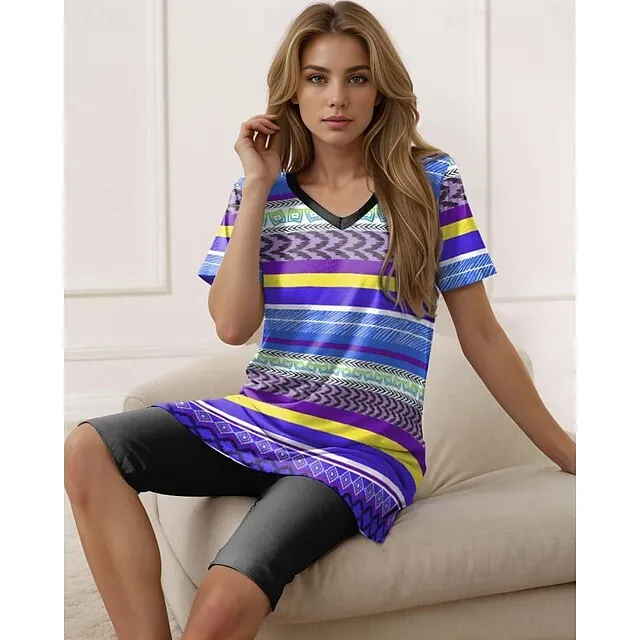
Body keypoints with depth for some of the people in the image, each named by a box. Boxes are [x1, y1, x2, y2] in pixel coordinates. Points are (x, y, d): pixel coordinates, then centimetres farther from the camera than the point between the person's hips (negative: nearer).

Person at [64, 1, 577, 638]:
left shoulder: (429, 183, 2)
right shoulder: (261, 193, 8)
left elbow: (480, 336, 4)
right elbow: (233, 325, -6)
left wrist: (565, 451, 6)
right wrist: (258, 188, -4)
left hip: (365, 448, -3)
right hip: (256, 421, 4)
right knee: (88, 450, -20)